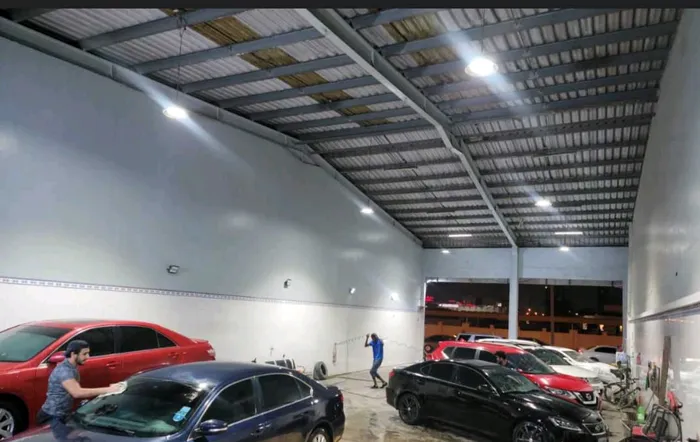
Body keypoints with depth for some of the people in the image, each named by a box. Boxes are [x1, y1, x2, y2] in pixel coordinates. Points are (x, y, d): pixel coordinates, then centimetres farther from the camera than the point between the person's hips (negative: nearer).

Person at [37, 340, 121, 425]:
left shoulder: (72, 368, 7)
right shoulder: (63, 370, -25)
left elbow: (78, 391, 8)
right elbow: (77, 393, -37)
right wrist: (107, 390, -37)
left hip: (63, 415, 9)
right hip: (52, 417, -9)